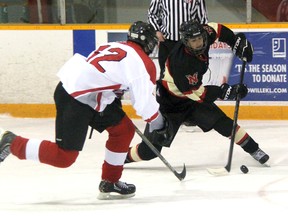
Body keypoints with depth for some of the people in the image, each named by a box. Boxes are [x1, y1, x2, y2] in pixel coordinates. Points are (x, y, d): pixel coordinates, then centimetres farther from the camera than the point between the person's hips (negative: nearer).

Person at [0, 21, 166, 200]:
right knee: (63, 157, -4)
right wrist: (157, 120, 7)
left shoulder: (115, 46, 16)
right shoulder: (142, 62, -10)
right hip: (74, 100, -10)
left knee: (124, 129, 15)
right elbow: (145, 101, -12)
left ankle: (110, 183, 21)